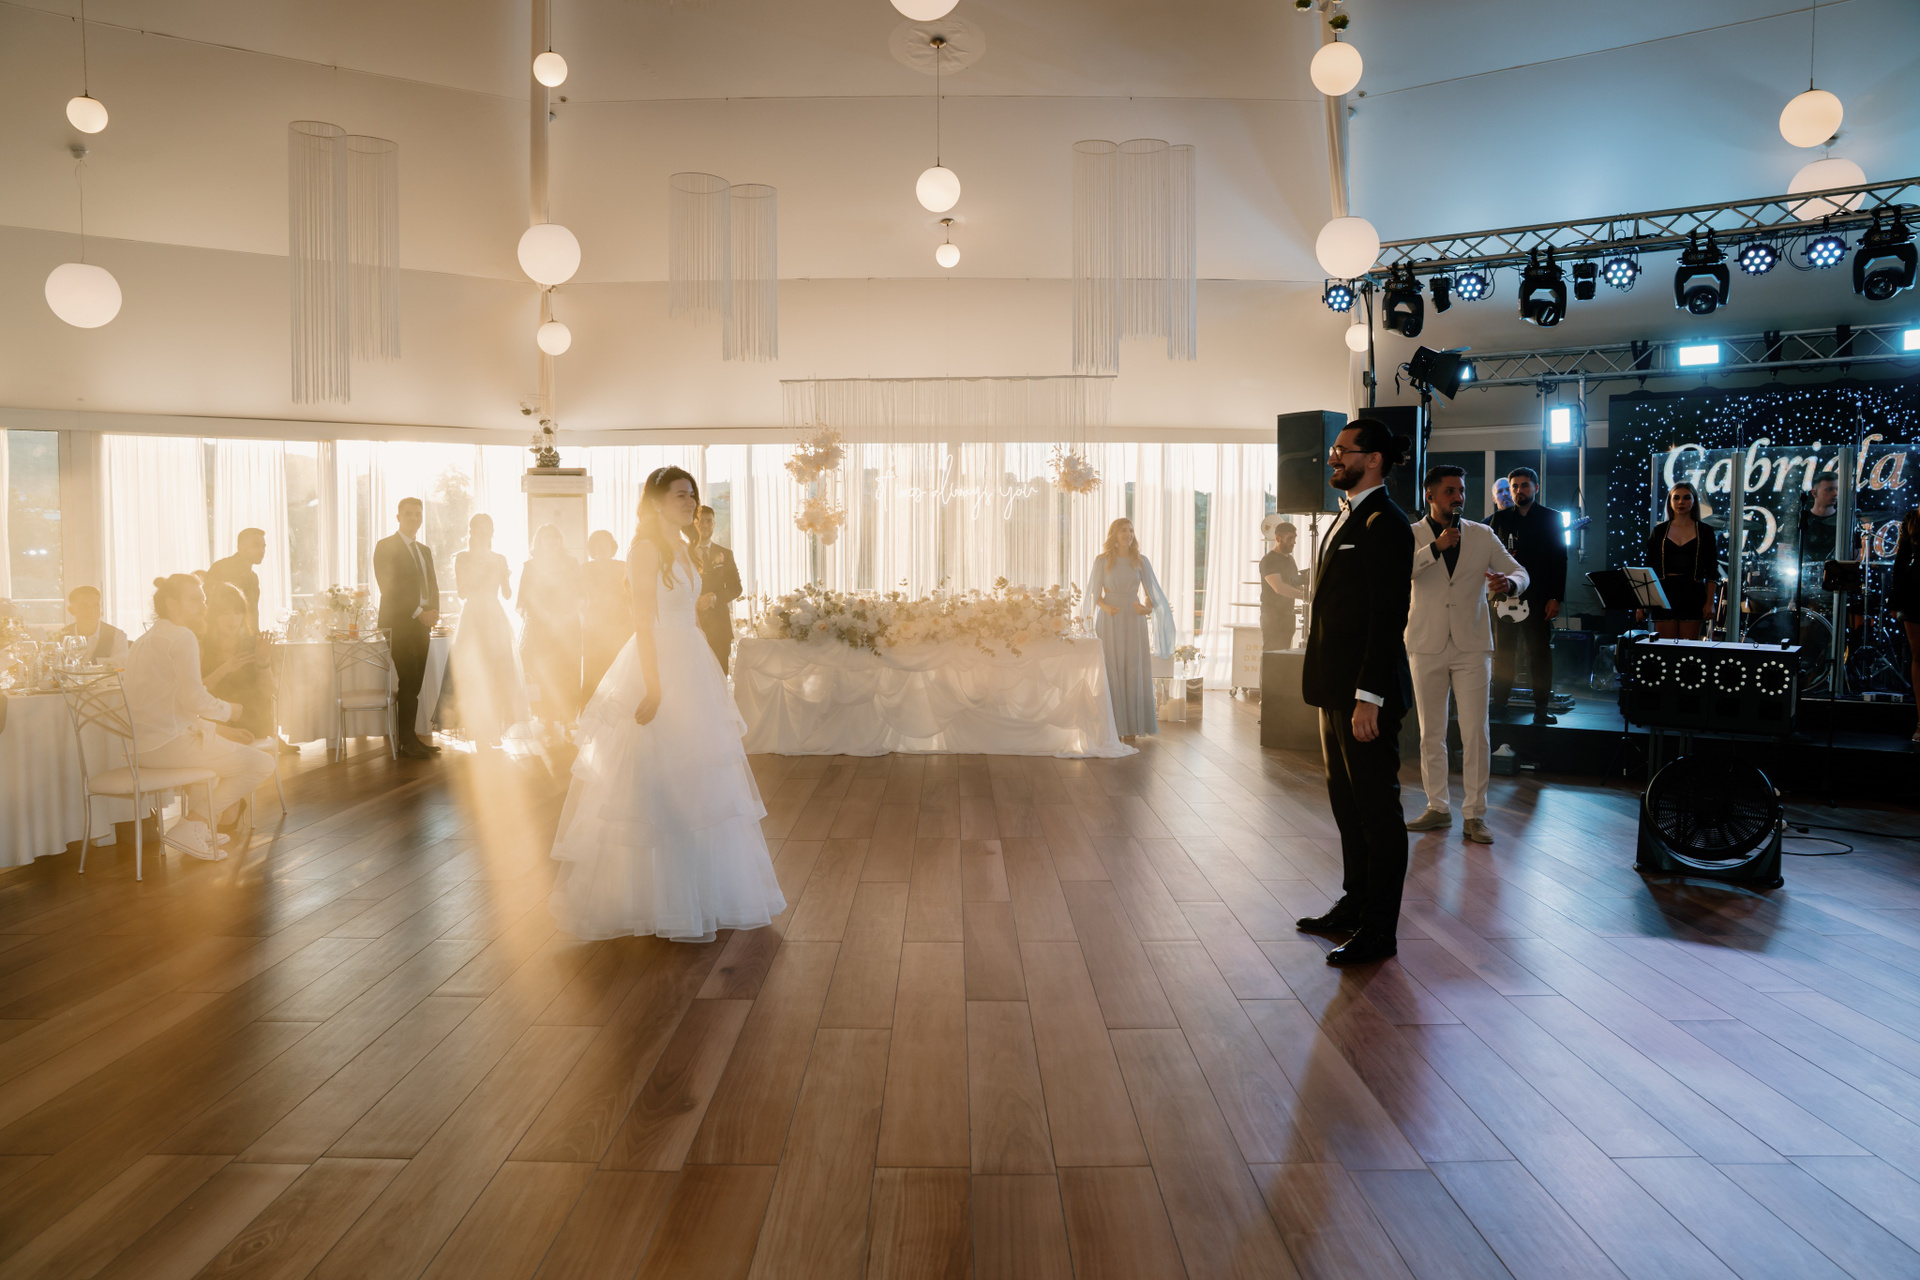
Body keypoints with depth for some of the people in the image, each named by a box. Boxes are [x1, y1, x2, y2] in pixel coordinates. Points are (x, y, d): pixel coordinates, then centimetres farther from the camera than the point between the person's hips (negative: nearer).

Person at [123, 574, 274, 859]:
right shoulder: (182, 637, -12)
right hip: (168, 743, -11)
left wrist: (216, 727, 18)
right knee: (263, 764, -8)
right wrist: (228, 710, -1)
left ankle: (198, 822, 29)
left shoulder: (142, 641, 20)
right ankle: (191, 828, -5)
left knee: (214, 746, 36)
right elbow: (194, 699, -21)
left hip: (142, 745, 11)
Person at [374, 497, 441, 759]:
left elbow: (433, 586, 18)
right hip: (399, 622, -6)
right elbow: (388, 587, -11)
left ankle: (411, 737, 7)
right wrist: (418, 613, -14)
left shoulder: (425, 550, 20)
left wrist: (434, 610, -2)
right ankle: (407, 743, -6)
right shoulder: (385, 547, -2)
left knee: (414, 683, 4)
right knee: (408, 682, -10)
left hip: (422, 623, 6)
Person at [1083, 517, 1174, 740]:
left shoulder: (1141, 561, 5)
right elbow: (1095, 593, 4)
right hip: (1110, 621, -2)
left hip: (1134, 620, 2)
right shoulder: (1102, 560, 1)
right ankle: (1114, 726, 2)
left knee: (1135, 670, 2)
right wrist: (1105, 607, -16)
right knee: (1112, 671, -2)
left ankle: (1133, 725, 9)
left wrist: (1148, 607, -15)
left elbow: (1151, 591, 6)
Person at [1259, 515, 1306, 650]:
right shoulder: (1268, 560, -12)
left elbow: (1296, 584, 23)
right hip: (1272, 617, -9)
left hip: (1287, 617, 9)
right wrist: (1304, 596, -34)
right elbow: (1279, 588, -25)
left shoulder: (1289, 559, 17)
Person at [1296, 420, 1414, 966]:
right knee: (1346, 802, 18)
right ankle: (1355, 906, 31)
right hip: (1336, 687, 10)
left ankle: (1379, 930, 8)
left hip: (1366, 693, -10)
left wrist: (1369, 696, -23)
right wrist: (1329, 686, 16)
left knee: (1377, 809, -1)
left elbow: (1389, 617, -19)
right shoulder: (1347, 517, 17)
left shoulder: (1385, 523, -14)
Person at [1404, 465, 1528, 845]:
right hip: (1427, 645, 0)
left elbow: (1520, 572, 7)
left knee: (1475, 732, -5)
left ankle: (1474, 815, 2)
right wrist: (1436, 547, -26)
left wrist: (1509, 582, -17)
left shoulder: (1482, 536, 7)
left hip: (1472, 646, 1)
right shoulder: (1412, 535, 2)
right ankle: (1437, 809, 18)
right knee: (1431, 733, 7)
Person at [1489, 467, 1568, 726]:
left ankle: (1542, 707, 3)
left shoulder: (1552, 518, 5)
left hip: (1539, 598, -2)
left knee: (1540, 652, -2)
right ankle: (1499, 703, 12)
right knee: (1503, 652, 4)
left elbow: (1560, 560, 1)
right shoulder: (1500, 518, 13)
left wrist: (1555, 598, -7)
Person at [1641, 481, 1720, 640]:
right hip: (1665, 593, 1)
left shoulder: (1705, 532, 5)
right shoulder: (1659, 531, 8)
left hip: (1693, 594, -1)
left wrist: (1710, 603, -4)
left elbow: (1712, 572, 4)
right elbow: (1649, 568, 7)